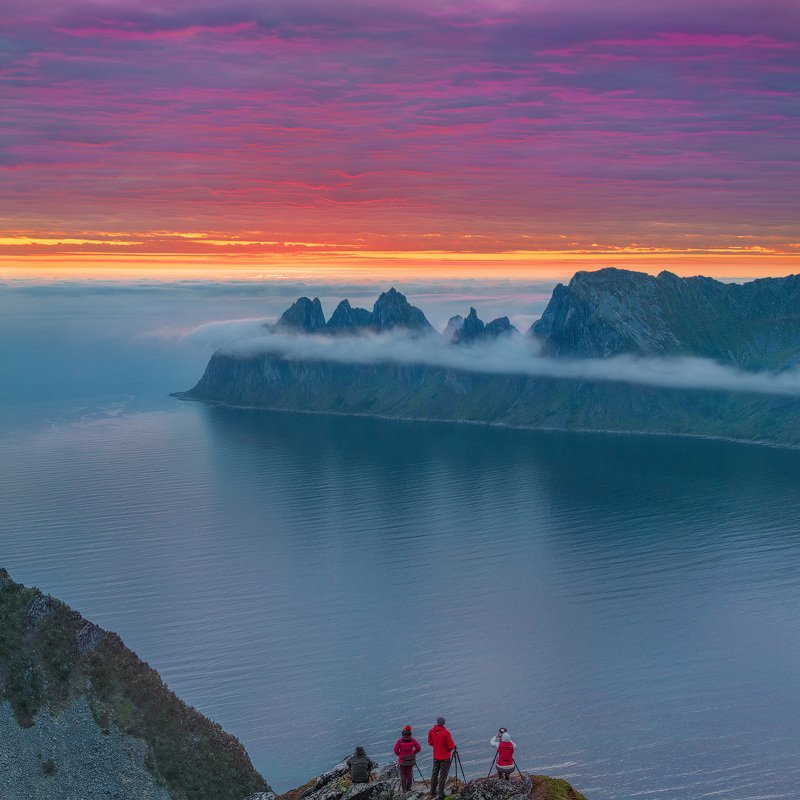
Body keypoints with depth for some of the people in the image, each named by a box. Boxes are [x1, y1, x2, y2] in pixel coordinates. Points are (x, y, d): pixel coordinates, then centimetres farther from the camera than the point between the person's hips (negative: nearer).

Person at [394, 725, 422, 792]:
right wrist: (413, 753, 8)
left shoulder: (399, 741, -13)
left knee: (403, 774, 10)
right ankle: (408, 787, 18)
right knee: (409, 773, 16)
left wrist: (400, 755, 5)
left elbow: (396, 750, -12)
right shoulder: (412, 740, -9)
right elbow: (418, 748, -5)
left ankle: (404, 789, 8)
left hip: (402, 759, -1)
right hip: (410, 759, 2)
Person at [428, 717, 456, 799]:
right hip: (445, 757, -5)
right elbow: (451, 746, -19)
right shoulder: (446, 733, -24)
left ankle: (433, 792, 27)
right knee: (443, 775, 4)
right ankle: (440, 795, 8)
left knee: (434, 773, 18)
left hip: (435, 756, 5)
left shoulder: (431, 731, -9)